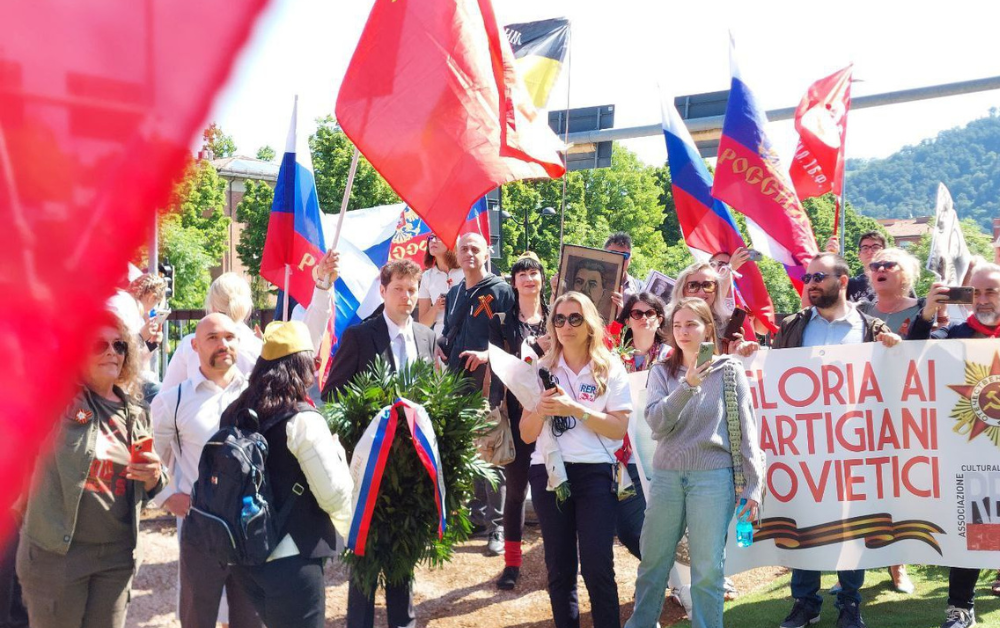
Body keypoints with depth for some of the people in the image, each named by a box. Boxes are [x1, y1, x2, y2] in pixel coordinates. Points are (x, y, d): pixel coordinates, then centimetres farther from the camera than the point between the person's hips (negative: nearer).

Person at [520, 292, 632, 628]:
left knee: (597, 566, -5)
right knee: (559, 567, 9)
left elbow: (620, 427, -7)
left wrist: (575, 409, -17)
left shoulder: (610, 368, 1)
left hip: (594, 473, -2)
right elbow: (527, 434, 6)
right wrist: (541, 410, -13)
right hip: (548, 473, 3)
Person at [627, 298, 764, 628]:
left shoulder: (730, 370, 1)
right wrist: (688, 386, -21)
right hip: (666, 476, 2)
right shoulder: (662, 372, 6)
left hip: (713, 477, -2)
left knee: (707, 569, 1)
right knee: (652, 563, 11)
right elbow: (656, 423, -7)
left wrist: (753, 485, -4)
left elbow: (746, 428, 0)